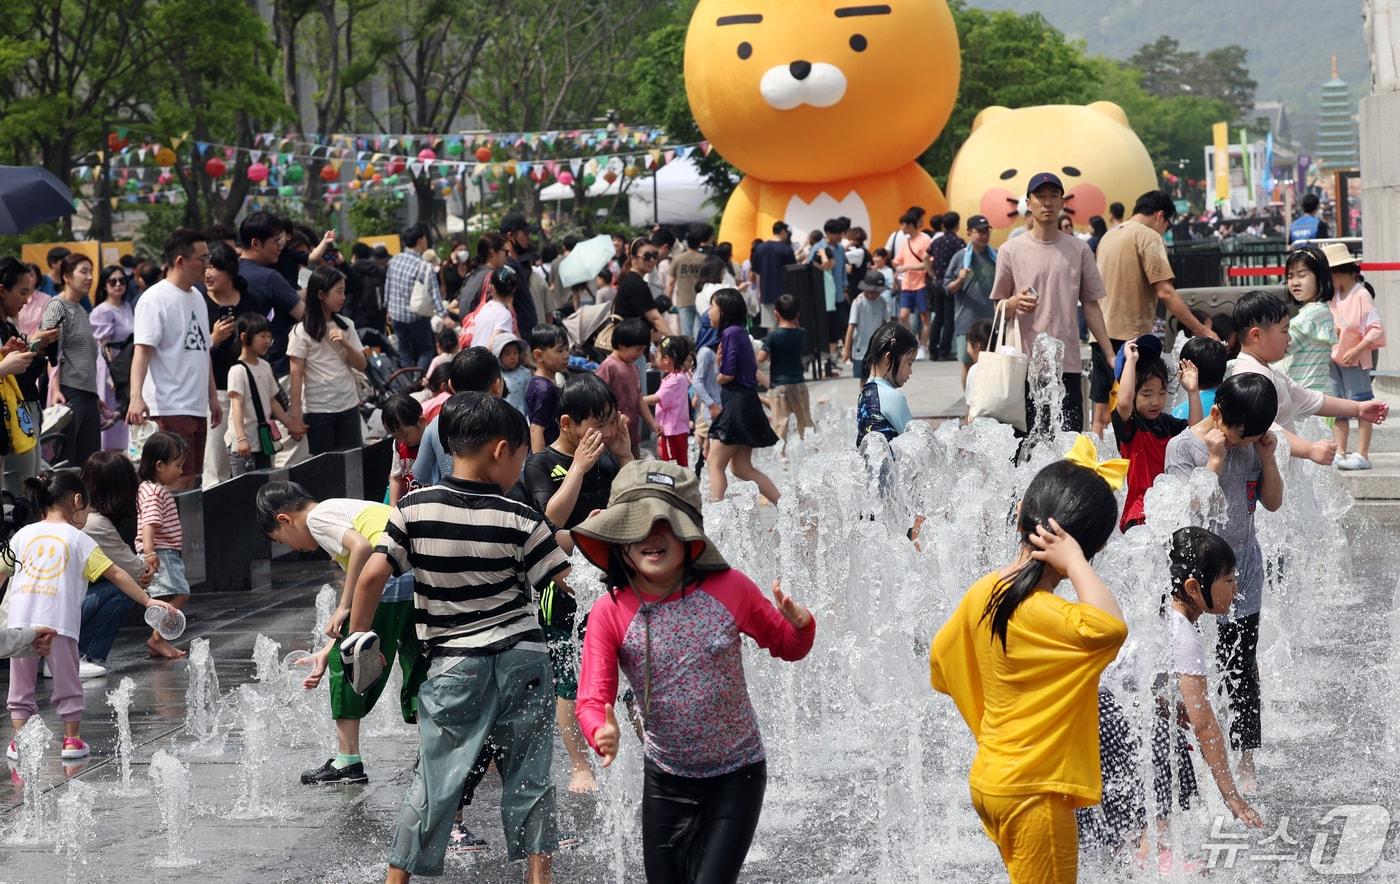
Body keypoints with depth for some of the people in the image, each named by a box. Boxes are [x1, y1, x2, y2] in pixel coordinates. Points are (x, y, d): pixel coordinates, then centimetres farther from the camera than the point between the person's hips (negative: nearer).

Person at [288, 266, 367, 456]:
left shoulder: (346, 325, 6)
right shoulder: (302, 331, -6)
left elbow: (361, 365, 7)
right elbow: (296, 374, -8)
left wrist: (345, 344, -12)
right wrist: (296, 414, -13)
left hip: (348, 405, 4)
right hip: (317, 410, -4)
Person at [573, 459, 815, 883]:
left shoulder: (728, 589, -14)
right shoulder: (609, 612, -12)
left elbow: (787, 646, 2)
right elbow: (593, 699, -16)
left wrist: (800, 624, -22)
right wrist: (603, 733, -39)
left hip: (736, 775, -2)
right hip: (665, 779, 2)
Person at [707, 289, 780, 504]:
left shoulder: (731, 333, -14)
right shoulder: (740, 332, 15)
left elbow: (728, 374, -18)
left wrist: (718, 377, 3)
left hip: (737, 405, -10)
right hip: (744, 402, 10)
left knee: (715, 463, -5)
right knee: (742, 468, 12)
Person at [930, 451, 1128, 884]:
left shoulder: (984, 590, 0)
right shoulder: (1040, 613, -26)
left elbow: (942, 653, 15)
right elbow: (1110, 627, -44)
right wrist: (1073, 562, -32)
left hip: (989, 779, 9)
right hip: (1032, 791, -9)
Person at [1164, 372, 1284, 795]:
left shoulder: (1253, 445, 4)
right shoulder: (1183, 446, -11)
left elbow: (1273, 503, 9)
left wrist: (1267, 457, -4)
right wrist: (1214, 461, -22)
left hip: (1242, 578, 4)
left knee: (1242, 674, 6)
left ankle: (1246, 760, 11)